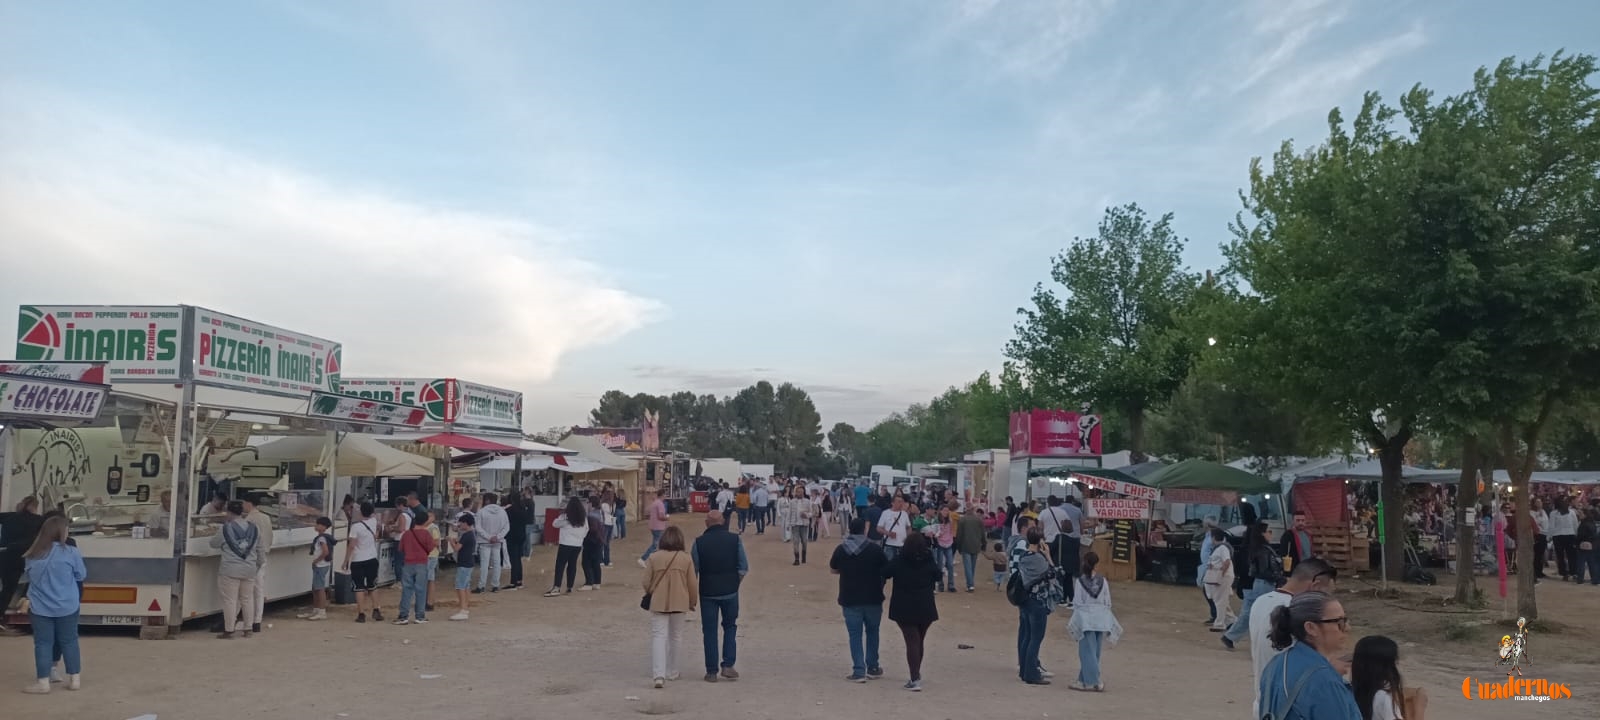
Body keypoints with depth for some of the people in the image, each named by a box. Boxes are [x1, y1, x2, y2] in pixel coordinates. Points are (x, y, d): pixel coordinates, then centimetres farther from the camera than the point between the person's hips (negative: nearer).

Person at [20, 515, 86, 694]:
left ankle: (43, 683, 7)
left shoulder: (32, 555, -2)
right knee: (69, 641, 9)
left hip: (40, 608, 1)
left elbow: (28, 576, 14)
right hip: (66, 607, -1)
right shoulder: (71, 552, -12)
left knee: (42, 644, 6)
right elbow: (81, 575, 1)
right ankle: (75, 679, 15)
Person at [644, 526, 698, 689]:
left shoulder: (654, 558, -5)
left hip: (658, 603, -1)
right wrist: (693, 602, 16)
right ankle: (671, 672, 25)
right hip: (679, 603, 1)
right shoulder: (686, 559, -5)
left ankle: (659, 674, -17)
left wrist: (649, 596, 22)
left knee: (658, 636, -1)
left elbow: (646, 583, 0)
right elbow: (693, 583, -1)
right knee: (675, 637, 15)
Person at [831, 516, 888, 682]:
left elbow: (833, 570, 10)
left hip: (850, 599, 0)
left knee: (855, 635, 5)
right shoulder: (874, 549, -11)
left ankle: (859, 671, 0)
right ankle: (872, 668, 23)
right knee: (872, 632, 16)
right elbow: (887, 569, -2)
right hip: (873, 598, 0)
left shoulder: (840, 549, -5)